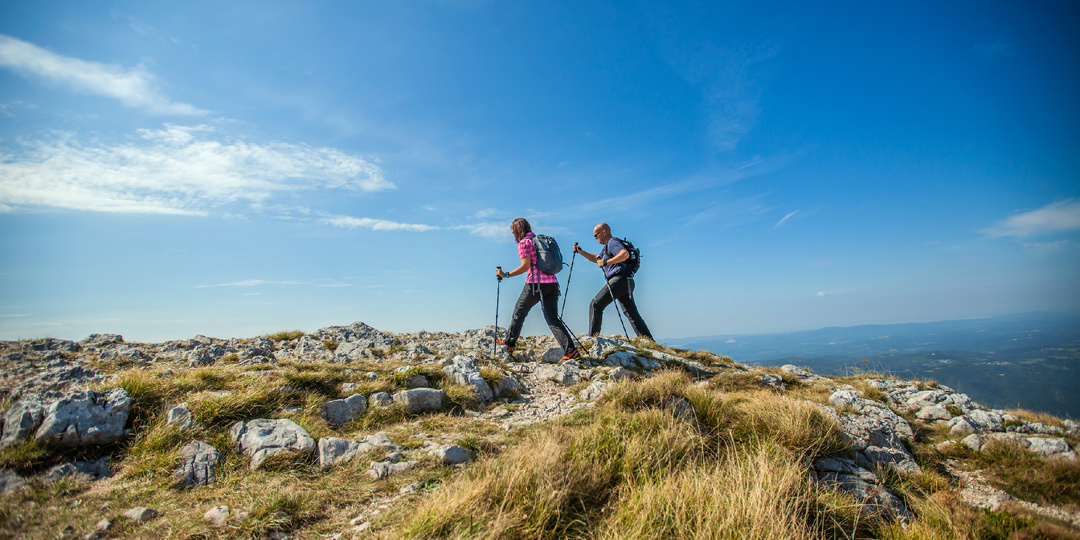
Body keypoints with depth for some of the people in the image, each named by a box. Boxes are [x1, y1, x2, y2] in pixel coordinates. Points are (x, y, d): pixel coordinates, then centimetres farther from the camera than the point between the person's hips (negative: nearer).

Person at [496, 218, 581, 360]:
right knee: (553, 318, 3)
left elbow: (526, 265, -12)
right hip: (552, 283, 6)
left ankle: (509, 343, 25)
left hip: (536, 283, -6)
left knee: (519, 312, 13)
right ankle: (571, 350, -10)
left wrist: (506, 274, -8)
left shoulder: (523, 242, -1)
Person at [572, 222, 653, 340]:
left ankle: (592, 337, -6)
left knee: (595, 305, -6)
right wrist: (580, 251, 29)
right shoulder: (607, 246, 27)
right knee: (632, 314, 6)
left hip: (619, 280, -10)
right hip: (626, 282, 10)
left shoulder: (613, 242, -4)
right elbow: (596, 259, 39)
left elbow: (625, 254, -24)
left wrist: (606, 262, -23)